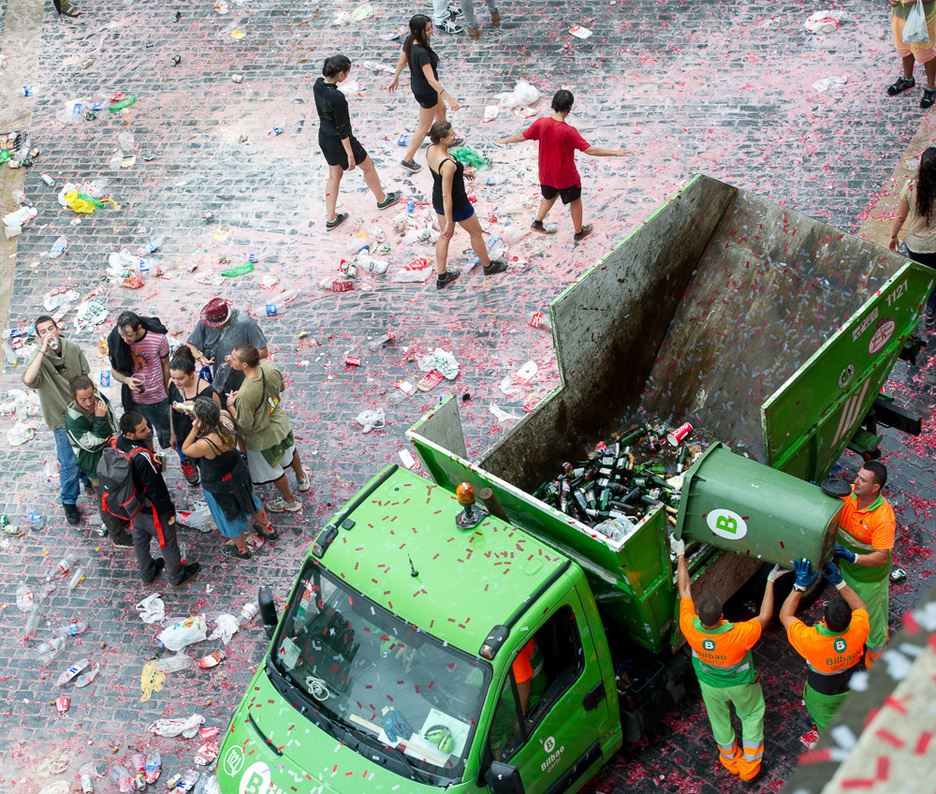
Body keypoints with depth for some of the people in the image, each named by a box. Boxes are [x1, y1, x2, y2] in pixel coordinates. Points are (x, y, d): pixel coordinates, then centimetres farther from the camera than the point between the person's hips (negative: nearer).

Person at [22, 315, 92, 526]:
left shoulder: (73, 348, -11)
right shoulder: (38, 358, -25)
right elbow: (28, 379, -47)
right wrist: (43, 350, -45)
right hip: (61, 417, -4)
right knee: (69, 463, 2)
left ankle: (88, 478, 56)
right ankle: (69, 502, 24)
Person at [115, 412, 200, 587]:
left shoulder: (116, 441, -16)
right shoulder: (142, 457, -41)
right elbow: (156, 488, -28)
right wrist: (169, 511, -14)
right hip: (152, 510, -8)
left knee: (140, 539, 29)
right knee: (168, 542, 18)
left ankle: (147, 574, 53)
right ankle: (177, 577, 41)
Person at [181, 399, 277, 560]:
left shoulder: (205, 444, -40)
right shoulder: (226, 420, -23)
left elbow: (185, 450, -20)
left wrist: (194, 429, -28)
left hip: (218, 485, -6)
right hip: (239, 473, 6)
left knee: (230, 516, 22)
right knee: (249, 500, 33)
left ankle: (241, 549, 47)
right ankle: (268, 530, 57)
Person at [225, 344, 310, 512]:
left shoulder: (245, 395, -43)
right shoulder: (271, 369, -24)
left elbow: (245, 428, -28)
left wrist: (230, 405, -15)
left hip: (262, 438, -6)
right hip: (280, 422, 6)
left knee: (273, 471, 23)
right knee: (289, 451, 36)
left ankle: (290, 501, 48)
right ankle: (302, 478, 65)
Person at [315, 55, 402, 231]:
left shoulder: (318, 84, -9)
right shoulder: (337, 97, -34)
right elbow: (342, 129, -26)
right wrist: (350, 155, -17)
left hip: (323, 136, 8)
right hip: (338, 141, -8)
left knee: (334, 175, 23)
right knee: (368, 165, 19)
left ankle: (331, 219, 31)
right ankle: (382, 199, 43)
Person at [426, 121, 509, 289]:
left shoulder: (431, 150, -12)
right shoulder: (448, 164, -37)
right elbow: (447, 196, -30)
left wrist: (459, 172, 24)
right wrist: (449, 222, -21)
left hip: (437, 200, 8)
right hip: (455, 204, -8)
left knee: (445, 236, 25)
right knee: (476, 232, 20)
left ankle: (442, 277, 36)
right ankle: (488, 266, 44)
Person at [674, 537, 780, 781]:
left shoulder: (690, 628, -37)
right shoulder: (739, 635, -45)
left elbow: (684, 590, -25)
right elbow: (765, 616, -29)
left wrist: (681, 555, -14)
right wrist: (770, 581, -22)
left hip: (710, 685, 2)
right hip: (741, 685, -2)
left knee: (719, 720, 29)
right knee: (751, 717, 28)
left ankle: (730, 761, 54)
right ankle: (749, 765, 42)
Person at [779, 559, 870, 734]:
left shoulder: (811, 640, -43)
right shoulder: (857, 632, -36)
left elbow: (785, 616, -25)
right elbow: (861, 608, -12)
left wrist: (800, 585, -28)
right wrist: (839, 581, -18)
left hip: (822, 696, -3)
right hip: (850, 690, 3)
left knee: (827, 727, 27)